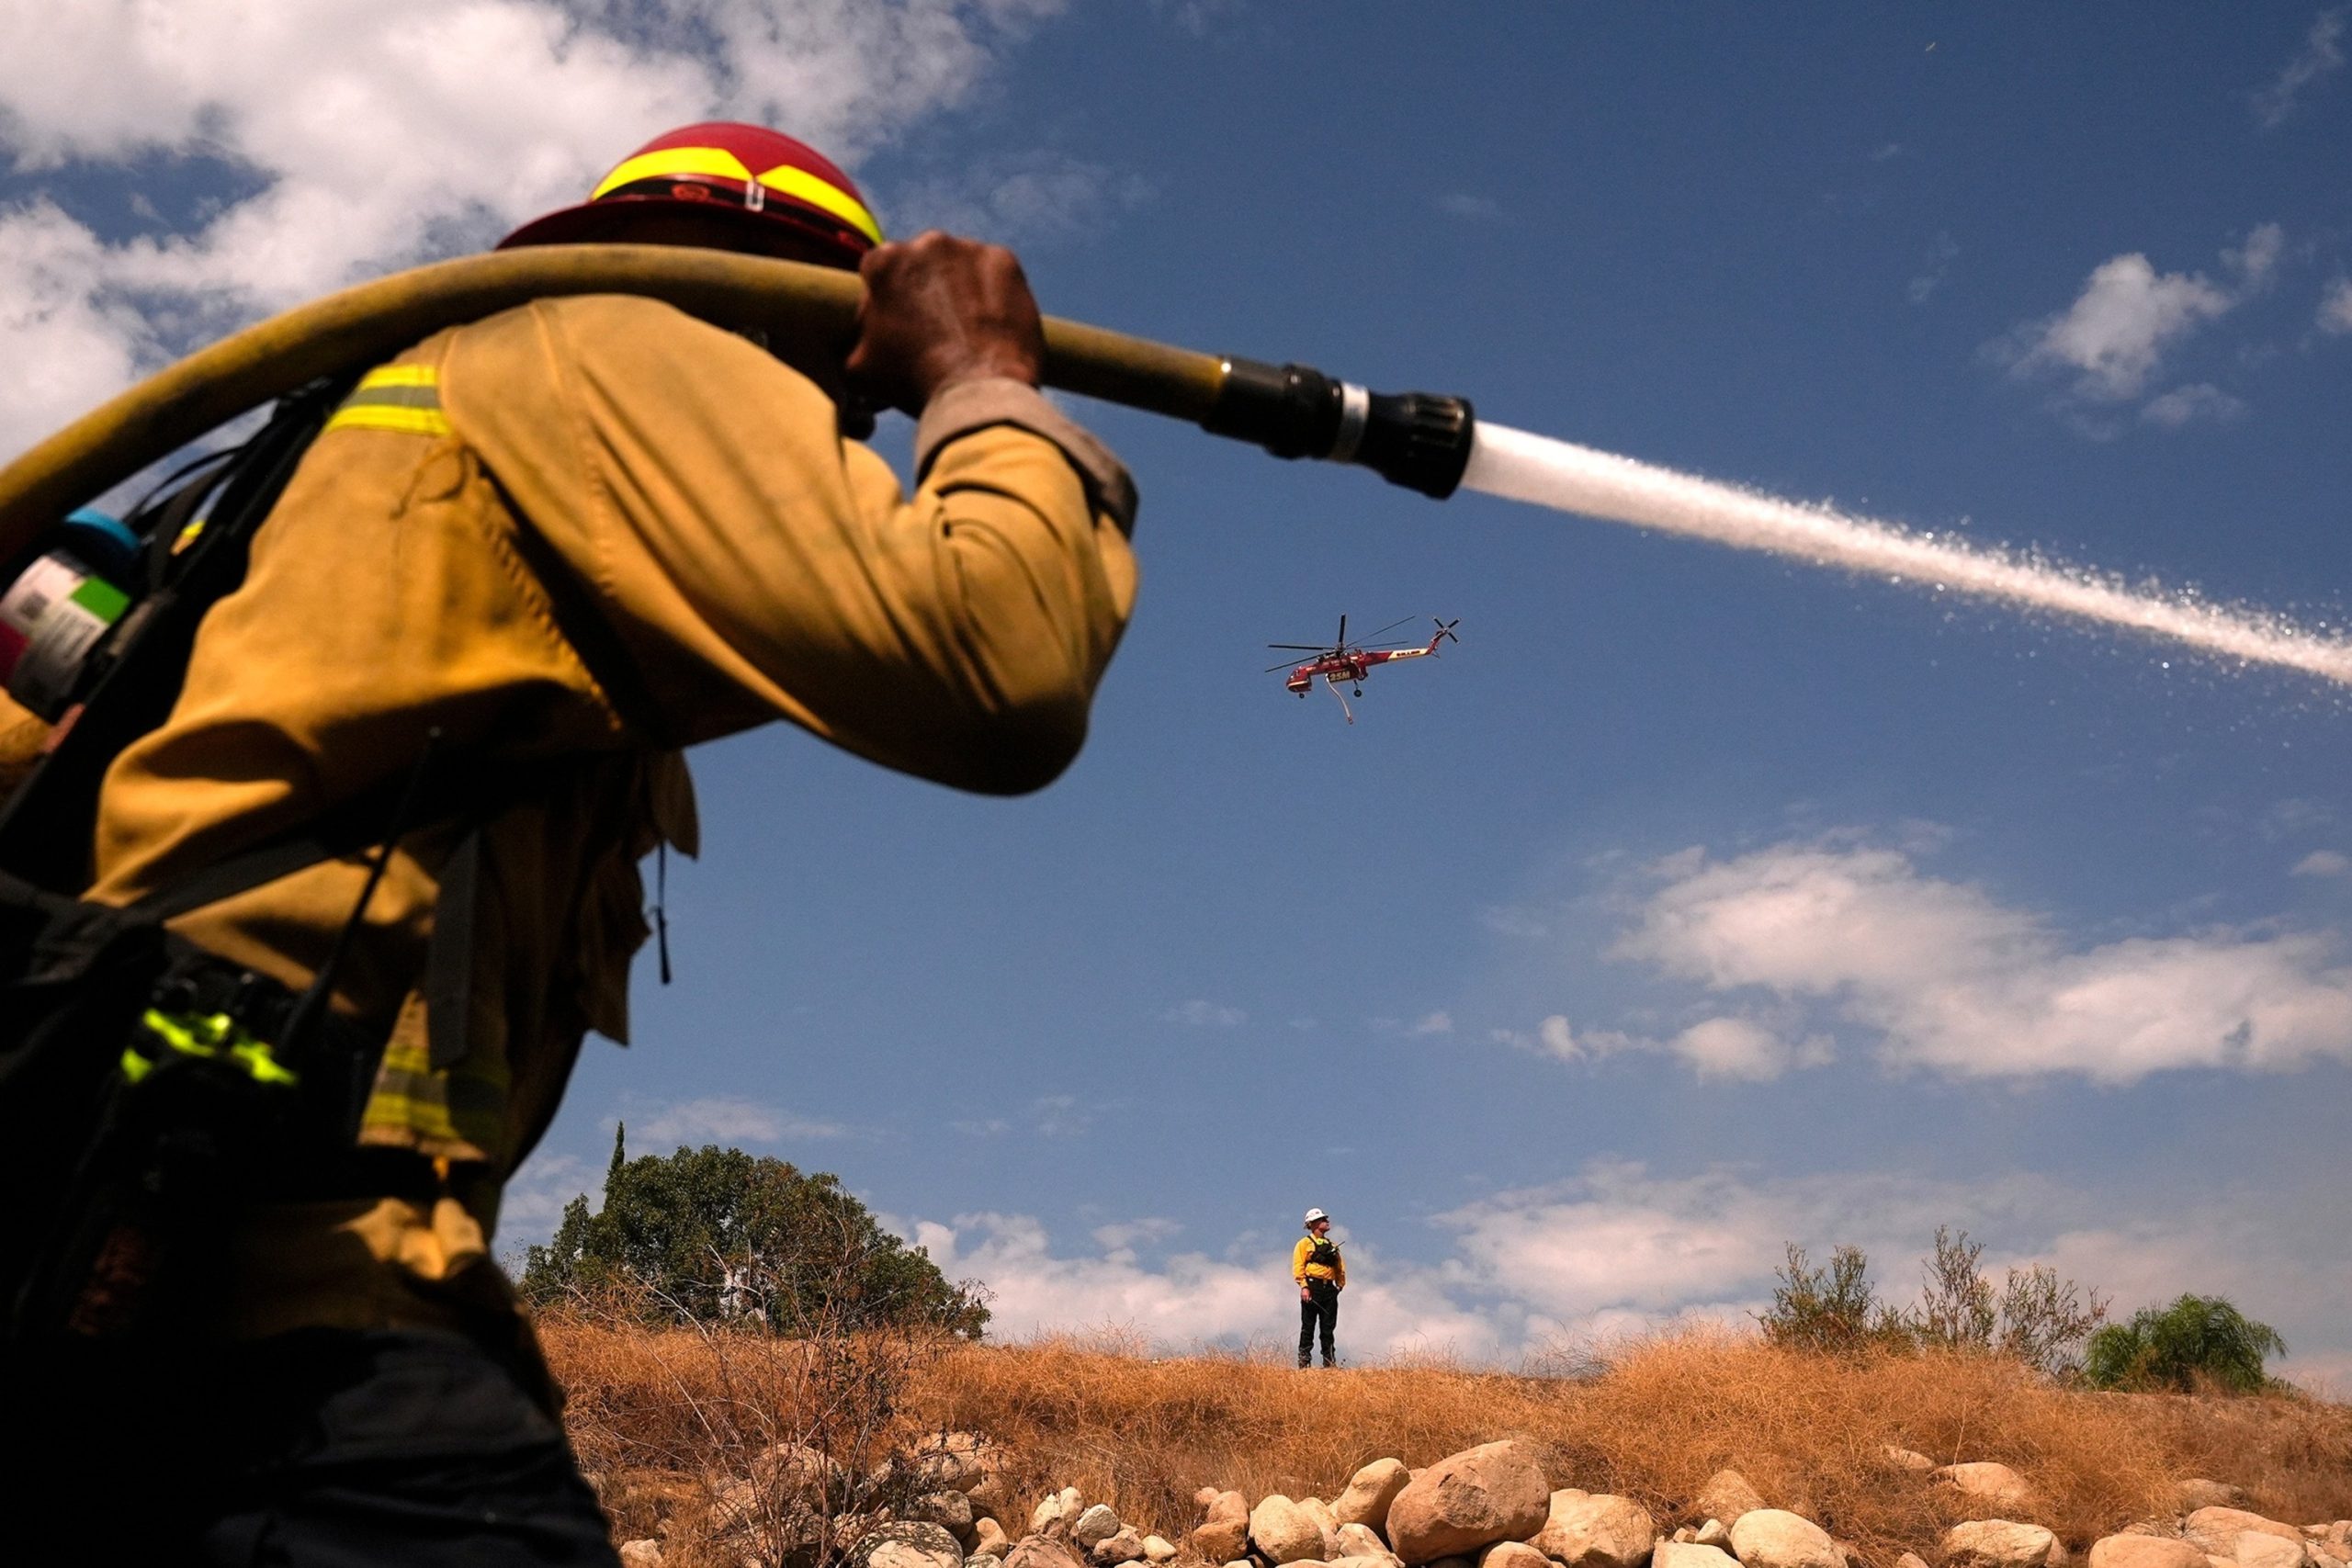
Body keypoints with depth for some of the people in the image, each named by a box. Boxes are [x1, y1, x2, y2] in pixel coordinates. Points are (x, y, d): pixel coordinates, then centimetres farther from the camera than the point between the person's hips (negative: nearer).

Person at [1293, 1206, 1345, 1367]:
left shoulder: (1332, 1245, 19)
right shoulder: (1304, 1244, 1)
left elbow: (1340, 1267, 20)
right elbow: (1298, 1266, -8)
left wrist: (1340, 1284, 9)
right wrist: (1303, 1287, -17)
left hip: (1329, 1289, 5)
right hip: (1312, 1288, -5)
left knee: (1328, 1327, 7)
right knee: (1308, 1326, -3)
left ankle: (1329, 1360, 11)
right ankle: (1304, 1359, 0)